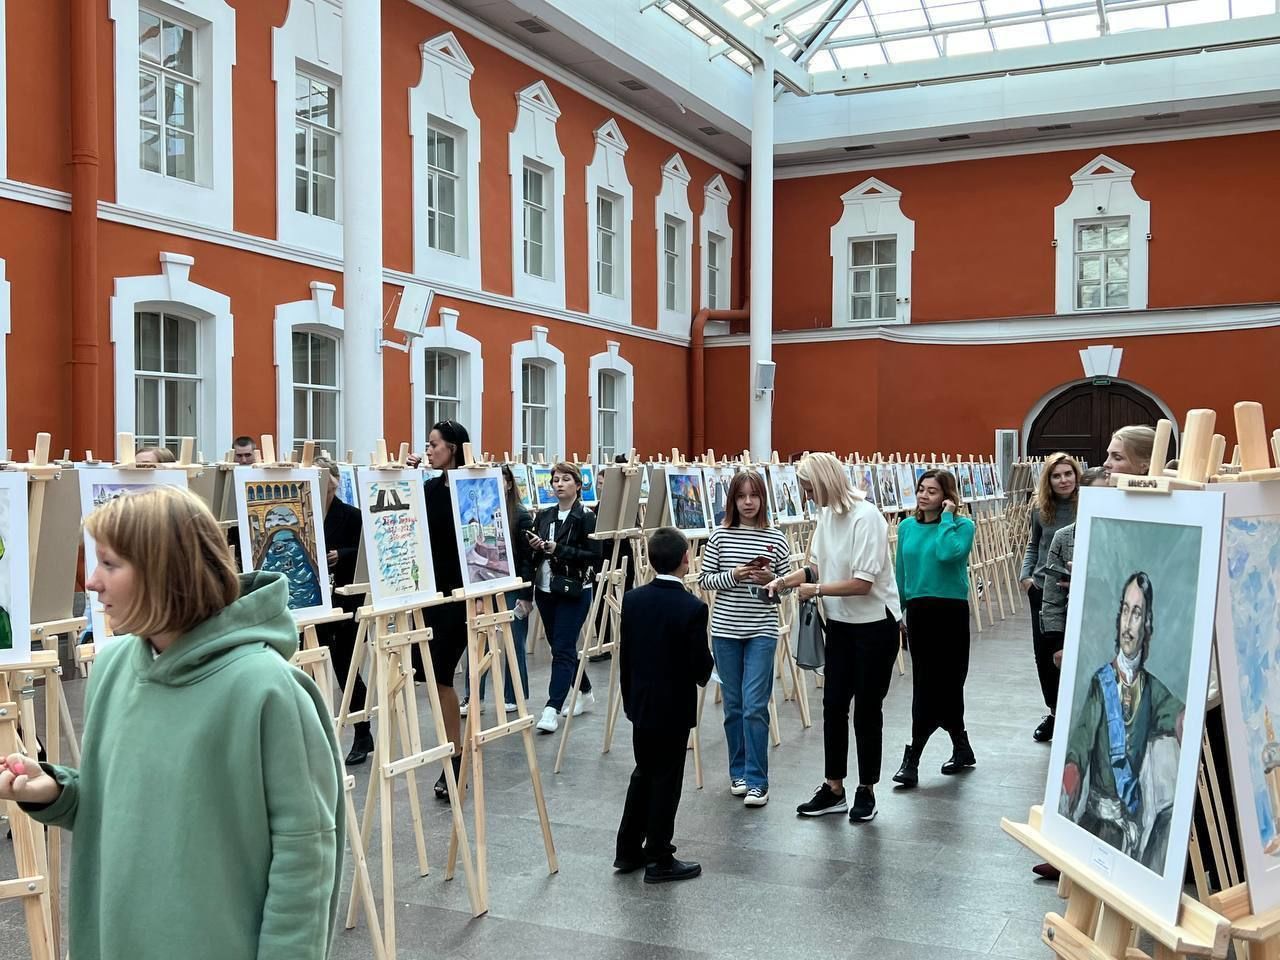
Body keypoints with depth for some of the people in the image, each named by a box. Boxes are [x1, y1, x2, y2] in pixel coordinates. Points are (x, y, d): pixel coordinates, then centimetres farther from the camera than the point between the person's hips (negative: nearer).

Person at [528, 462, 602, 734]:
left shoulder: (586, 518, -8)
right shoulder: (544, 516, 10)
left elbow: (594, 555, -15)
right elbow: (532, 554, 15)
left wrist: (559, 549, -21)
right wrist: (534, 547, -7)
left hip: (574, 592, -7)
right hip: (545, 590, 7)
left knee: (563, 649, -8)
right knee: (560, 647, 15)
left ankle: (552, 710, -9)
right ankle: (586, 693, 33)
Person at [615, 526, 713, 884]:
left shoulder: (632, 600, -2)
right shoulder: (692, 608, -19)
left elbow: (624, 655, 5)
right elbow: (701, 665, -16)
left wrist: (629, 698, 16)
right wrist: (702, 676, 8)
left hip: (640, 703, 6)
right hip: (674, 707, -6)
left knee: (643, 775, 19)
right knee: (666, 782, 4)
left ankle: (628, 850, 26)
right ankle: (659, 860, 12)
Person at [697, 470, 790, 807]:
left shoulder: (776, 539, -1)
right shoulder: (720, 536, 0)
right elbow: (704, 580, 1)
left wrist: (771, 580, -16)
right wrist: (733, 575, -14)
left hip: (761, 631, -1)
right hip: (725, 630, 2)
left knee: (754, 706, -7)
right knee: (733, 705, 10)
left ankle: (756, 780, 0)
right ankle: (739, 772, 24)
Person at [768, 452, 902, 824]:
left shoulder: (865, 517, -21)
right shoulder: (827, 515, 2)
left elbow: (862, 583, -24)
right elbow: (818, 566, 10)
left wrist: (815, 590, -16)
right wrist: (785, 580, -5)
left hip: (875, 625, -7)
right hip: (840, 624, 7)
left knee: (867, 709, 6)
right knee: (833, 705, 9)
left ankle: (866, 790, 21)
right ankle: (834, 789, 20)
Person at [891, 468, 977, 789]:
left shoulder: (962, 525, -4)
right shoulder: (907, 527, 8)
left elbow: (948, 553, -25)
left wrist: (947, 517, -14)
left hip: (950, 611, -5)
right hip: (919, 612, 5)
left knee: (937, 686, -1)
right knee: (927, 685, 7)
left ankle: (912, 759, 8)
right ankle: (961, 748, 22)